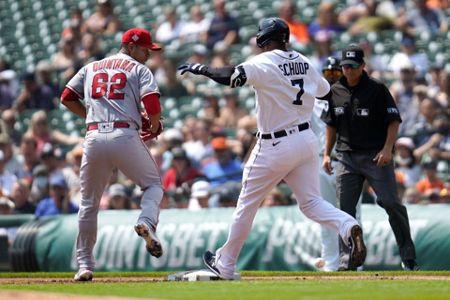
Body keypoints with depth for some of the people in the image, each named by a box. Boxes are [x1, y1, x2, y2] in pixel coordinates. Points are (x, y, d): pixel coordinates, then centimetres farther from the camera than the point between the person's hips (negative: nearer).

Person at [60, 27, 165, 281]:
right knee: (153, 184, 16)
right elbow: (152, 103, -6)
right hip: (125, 135, -3)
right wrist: (154, 127, 12)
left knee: (89, 202, 13)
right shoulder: (139, 70, 8)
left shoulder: (91, 68, 22)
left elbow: (67, 98, 18)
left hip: (94, 136, 3)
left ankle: (85, 265, 11)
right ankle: (147, 222, -15)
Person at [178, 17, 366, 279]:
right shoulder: (303, 62, 8)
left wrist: (202, 69, -13)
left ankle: (225, 265, 20)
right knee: (311, 202, 6)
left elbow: (233, 77, -27)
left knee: (247, 205, 9)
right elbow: (323, 89, 23)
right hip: (307, 139, 6)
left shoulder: (264, 63, -13)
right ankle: (348, 226, -24)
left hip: (275, 147, -6)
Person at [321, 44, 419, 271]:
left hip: (376, 156, -4)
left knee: (391, 203, -9)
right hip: (346, 157, 4)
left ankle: (408, 255, 0)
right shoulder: (335, 92, 10)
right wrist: (327, 154, 13)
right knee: (345, 207, -3)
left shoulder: (377, 89, -4)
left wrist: (387, 148, -15)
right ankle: (347, 258, 2)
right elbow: (331, 125, 20)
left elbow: (394, 120, -4)